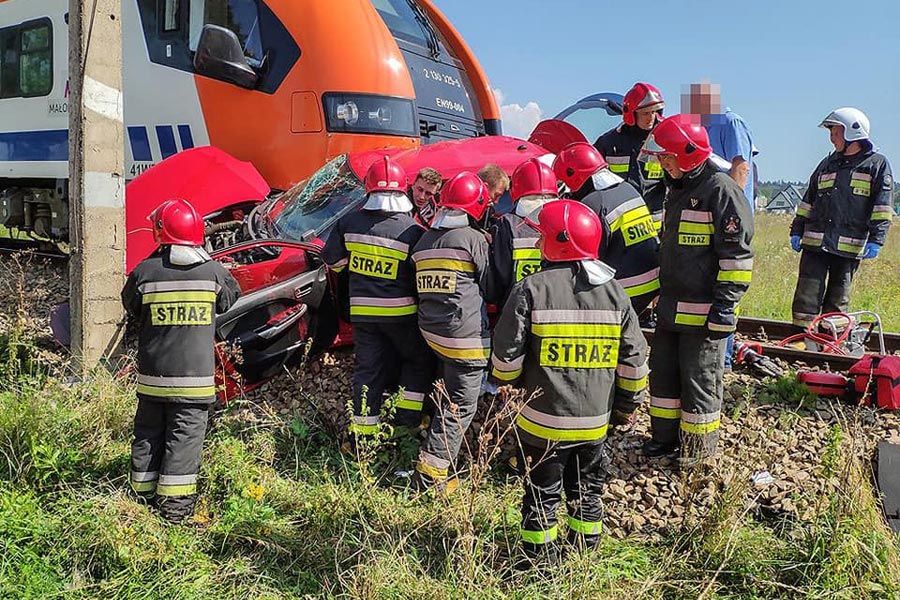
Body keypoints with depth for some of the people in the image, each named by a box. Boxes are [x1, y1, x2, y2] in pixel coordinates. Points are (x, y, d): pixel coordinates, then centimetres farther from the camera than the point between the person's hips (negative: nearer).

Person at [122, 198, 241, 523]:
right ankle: (175, 502, 7)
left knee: (148, 432, 17)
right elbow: (230, 298, 12)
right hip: (196, 374, -1)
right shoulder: (213, 271, -7)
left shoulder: (145, 272, -7)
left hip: (153, 374, 2)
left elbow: (131, 308, 9)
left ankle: (144, 491, 28)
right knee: (186, 434, 5)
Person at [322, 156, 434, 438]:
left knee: (368, 367, 12)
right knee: (419, 359, 18)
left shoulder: (349, 222, -4)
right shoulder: (413, 231, -15)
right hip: (400, 311, -3)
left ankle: (362, 431, 16)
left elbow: (333, 260, 7)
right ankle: (408, 417, 12)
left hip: (362, 311, 4)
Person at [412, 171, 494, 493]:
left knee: (449, 392, 27)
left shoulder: (424, 241, 9)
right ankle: (431, 471, 1)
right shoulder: (474, 239, -10)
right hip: (466, 334, -7)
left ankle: (433, 450, 34)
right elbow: (489, 287, -1)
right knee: (461, 404, 0)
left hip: (432, 330, 7)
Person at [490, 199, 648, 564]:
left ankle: (541, 560, 24)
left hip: (543, 421, -4)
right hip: (595, 422, 4)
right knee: (587, 491, 22)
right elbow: (634, 359, 1)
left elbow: (507, 354, -13)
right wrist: (628, 404, 15)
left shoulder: (531, 289, -15)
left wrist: (507, 385, 9)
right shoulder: (614, 291, -2)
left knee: (542, 495, 12)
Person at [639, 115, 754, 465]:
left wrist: (725, 305, -19)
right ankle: (666, 435, 32)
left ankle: (699, 448, 19)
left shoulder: (721, 191, -15)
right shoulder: (676, 189, 13)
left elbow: (736, 255, -17)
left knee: (700, 379, 3)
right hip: (671, 305, 9)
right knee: (663, 371, 16)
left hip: (704, 312, -9)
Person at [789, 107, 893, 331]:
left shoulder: (877, 164, 5)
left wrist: (876, 239, -12)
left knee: (837, 301, 4)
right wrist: (797, 230, 13)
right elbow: (808, 200, 21)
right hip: (815, 242, 3)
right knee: (807, 296, -4)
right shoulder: (827, 164, 19)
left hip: (849, 246, -3)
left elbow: (882, 206, -3)